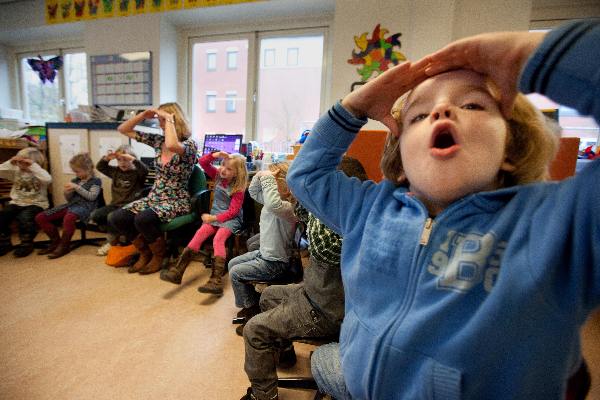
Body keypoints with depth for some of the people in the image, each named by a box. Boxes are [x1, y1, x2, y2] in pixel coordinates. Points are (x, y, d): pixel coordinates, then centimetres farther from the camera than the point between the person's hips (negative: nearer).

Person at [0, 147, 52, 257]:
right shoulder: (16, 171, 10)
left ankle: (26, 244, -7)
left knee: (25, 218, -33)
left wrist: (33, 166, -27)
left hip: (36, 204, -6)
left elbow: (48, 179, -30)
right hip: (17, 203, 6)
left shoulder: (38, 173, -6)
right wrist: (10, 163, -9)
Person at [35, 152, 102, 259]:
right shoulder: (75, 180, 20)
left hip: (85, 206, -8)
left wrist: (77, 187, -14)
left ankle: (64, 245, -18)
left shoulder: (95, 181, 2)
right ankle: (56, 241, 10)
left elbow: (92, 197, -12)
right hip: (71, 204, 8)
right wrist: (67, 192, 1)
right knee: (40, 217, -4)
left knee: (68, 218, -40)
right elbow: (69, 199, 24)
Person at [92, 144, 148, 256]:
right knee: (95, 215, -9)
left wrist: (133, 159, -34)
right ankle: (113, 234, 11)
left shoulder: (137, 172, -6)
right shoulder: (116, 171, 13)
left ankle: (112, 239, 1)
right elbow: (100, 167, 20)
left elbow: (145, 170, -28)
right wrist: (106, 158, 1)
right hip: (115, 205, 7)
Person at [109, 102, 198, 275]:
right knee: (115, 218, -12)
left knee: (142, 219, -32)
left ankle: (159, 256, -1)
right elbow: (123, 130, 13)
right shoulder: (158, 140, 7)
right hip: (153, 198, 7)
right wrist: (143, 115, 1)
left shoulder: (190, 144, -13)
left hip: (176, 202, -7)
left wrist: (169, 118, -24)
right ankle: (145, 253, 12)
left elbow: (172, 145, -38)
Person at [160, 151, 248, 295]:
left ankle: (216, 281, -40)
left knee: (218, 239, -30)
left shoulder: (238, 188, -11)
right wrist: (216, 154, -15)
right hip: (214, 215, 6)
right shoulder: (218, 175, 6)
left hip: (231, 219, -5)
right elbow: (202, 162, 1)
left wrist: (215, 218, -22)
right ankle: (177, 270, -20)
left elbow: (233, 211, -15)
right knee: (200, 233, -19)